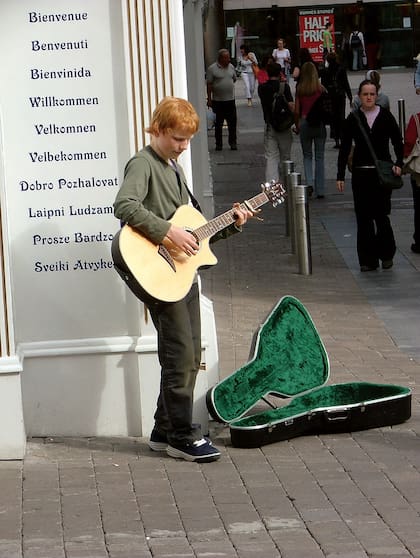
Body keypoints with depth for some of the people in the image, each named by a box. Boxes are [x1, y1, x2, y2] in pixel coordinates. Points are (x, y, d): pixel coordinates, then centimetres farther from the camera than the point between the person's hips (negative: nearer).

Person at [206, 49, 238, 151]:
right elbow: (209, 85, -8)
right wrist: (209, 99, -9)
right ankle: (219, 144, 14)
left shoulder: (231, 67, 6)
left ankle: (232, 142, 16)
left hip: (230, 100, 4)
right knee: (218, 124, 5)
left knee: (232, 123, 5)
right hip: (217, 100, -4)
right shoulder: (212, 69, -8)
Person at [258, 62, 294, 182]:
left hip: (269, 126, 2)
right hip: (284, 126, -2)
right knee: (285, 157, 12)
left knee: (270, 157, 1)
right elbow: (291, 106, -16)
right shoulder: (284, 87, -10)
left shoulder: (262, 88, 2)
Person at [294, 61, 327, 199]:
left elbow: (297, 111, -1)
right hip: (319, 124, 0)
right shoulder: (321, 89, -6)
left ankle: (309, 182, -6)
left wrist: (297, 125, 12)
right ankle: (320, 190, 5)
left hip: (305, 122, 0)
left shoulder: (300, 89, -4)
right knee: (319, 157, 7)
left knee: (307, 156, 15)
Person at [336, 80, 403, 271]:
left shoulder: (385, 117, 1)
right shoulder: (353, 119, 3)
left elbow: (398, 142, 7)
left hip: (383, 172, -1)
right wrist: (340, 176, 1)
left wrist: (398, 164, -8)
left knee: (381, 214, -5)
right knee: (363, 217, 1)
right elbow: (344, 148, 5)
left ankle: (386, 255, 15)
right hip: (361, 173, 1)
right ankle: (368, 260, 8)